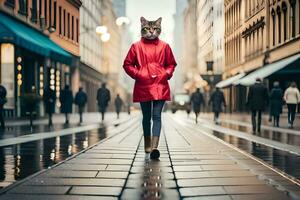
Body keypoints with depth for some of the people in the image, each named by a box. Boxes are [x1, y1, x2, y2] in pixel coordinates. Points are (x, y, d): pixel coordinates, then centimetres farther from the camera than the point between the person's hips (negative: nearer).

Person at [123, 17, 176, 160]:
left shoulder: (164, 46, 7)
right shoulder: (136, 46, 4)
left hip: (160, 86, 0)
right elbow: (127, 64, 9)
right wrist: (137, 74, -5)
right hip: (143, 86, 1)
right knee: (146, 116, 10)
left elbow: (171, 64, 17)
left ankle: (154, 147, -20)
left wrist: (166, 74, 0)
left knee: (157, 116, -11)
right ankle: (147, 145, 26)